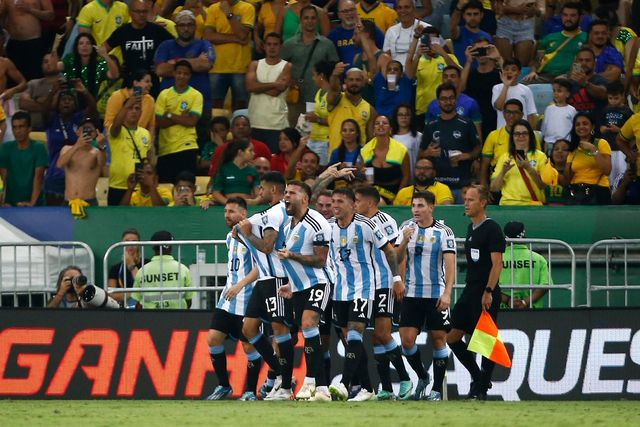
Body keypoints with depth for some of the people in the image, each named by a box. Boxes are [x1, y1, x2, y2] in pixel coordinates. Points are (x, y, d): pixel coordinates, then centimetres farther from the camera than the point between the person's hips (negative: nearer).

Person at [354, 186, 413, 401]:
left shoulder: (384, 221, -7)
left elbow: (396, 253, -12)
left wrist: (398, 280, -18)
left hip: (385, 285, -8)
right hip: (366, 287, 8)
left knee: (382, 334, -13)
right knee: (375, 338, 4)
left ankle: (405, 380, -2)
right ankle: (386, 389, 5)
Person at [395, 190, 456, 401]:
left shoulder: (444, 232, -4)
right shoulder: (407, 228, 6)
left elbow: (450, 265, -9)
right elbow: (397, 259, 3)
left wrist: (447, 293, -19)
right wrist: (404, 242, -16)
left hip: (436, 295, -3)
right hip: (412, 294, 3)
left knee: (438, 339, -1)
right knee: (407, 340, -4)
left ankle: (437, 389, 7)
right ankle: (422, 377, 19)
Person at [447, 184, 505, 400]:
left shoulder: (492, 229, -10)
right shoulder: (471, 228, 16)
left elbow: (497, 264, -16)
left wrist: (488, 291, -23)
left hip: (486, 295, -9)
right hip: (470, 291, 9)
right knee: (452, 336, 7)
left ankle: (482, 388, 3)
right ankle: (477, 377, 18)